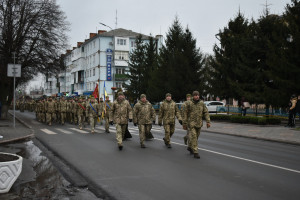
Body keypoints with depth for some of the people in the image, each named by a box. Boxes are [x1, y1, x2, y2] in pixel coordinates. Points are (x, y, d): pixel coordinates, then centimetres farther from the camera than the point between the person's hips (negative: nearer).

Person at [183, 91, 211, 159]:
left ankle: (190, 147, 39)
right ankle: (195, 152, -9)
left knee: (196, 137, 16)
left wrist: (208, 121, -11)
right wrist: (184, 124, -3)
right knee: (193, 137, -11)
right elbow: (185, 114, -3)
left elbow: (206, 112, -1)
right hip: (191, 123, -4)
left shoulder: (202, 103, 1)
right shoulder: (189, 104, -7)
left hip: (199, 123, 4)